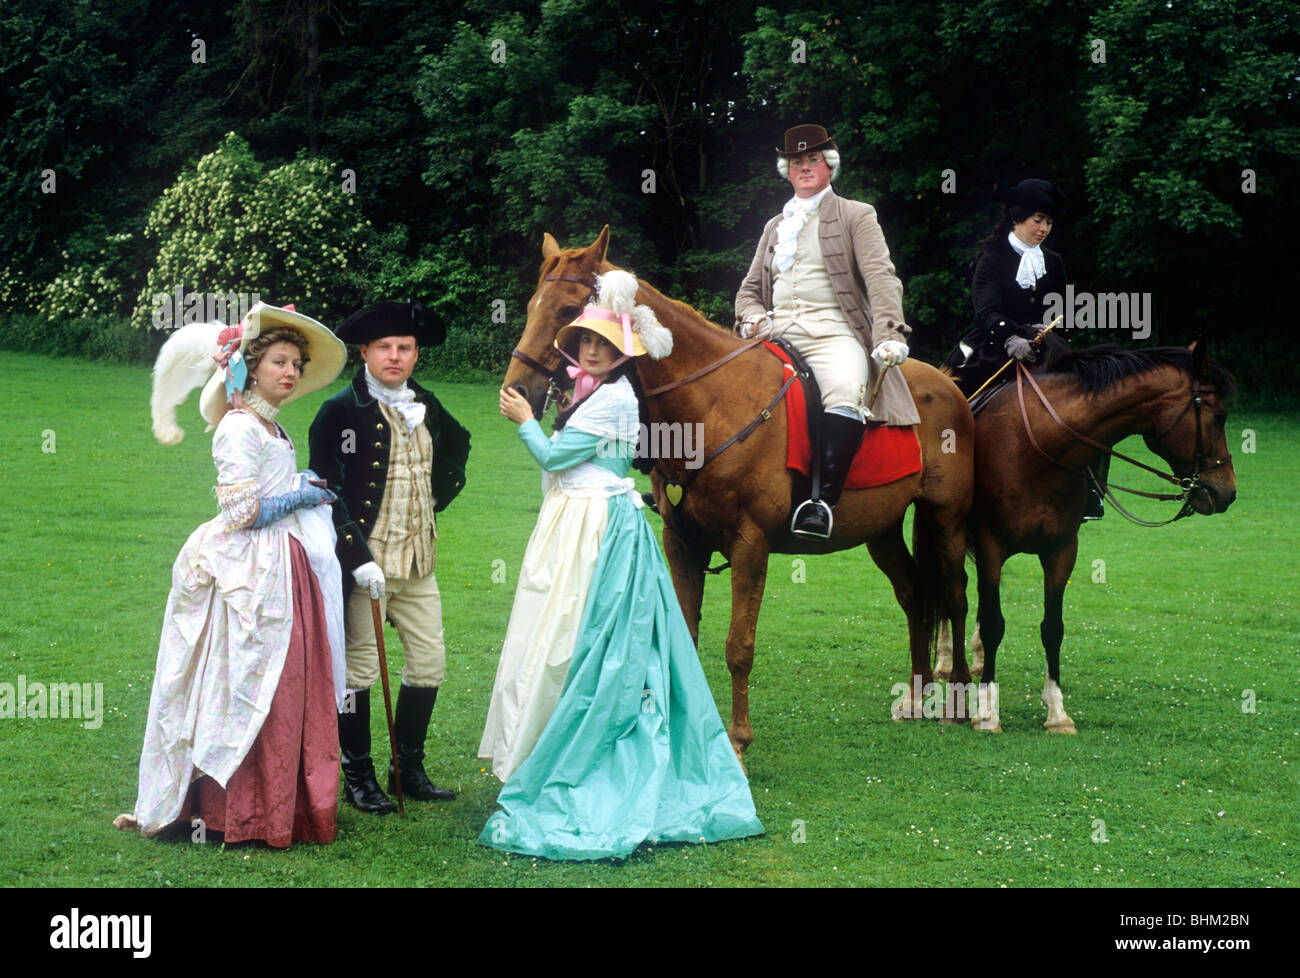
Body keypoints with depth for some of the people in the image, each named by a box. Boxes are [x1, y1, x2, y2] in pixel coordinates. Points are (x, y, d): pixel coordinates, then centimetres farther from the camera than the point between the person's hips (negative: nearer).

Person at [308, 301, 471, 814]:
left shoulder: (426, 407, 10)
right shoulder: (340, 411, -8)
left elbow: (457, 448, 31)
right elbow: (327, 491, -12)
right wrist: (358, 557, -18)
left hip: (418, 560, 6)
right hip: (365, 561, -6)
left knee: (430, 661, 8)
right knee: (359, 666, 0)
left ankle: (409, 769, 21)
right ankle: (357, 775, 10)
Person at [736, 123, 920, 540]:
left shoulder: (856, 216, 12)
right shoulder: (775, 227, 27)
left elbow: (881, 278, -1)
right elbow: (749, 289, 28)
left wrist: (889, 334, -18)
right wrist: (754, 318, 2)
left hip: (833, 332, -5)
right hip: (777, 333, 5)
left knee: (846, 394, -37)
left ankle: (824, 501, -42)